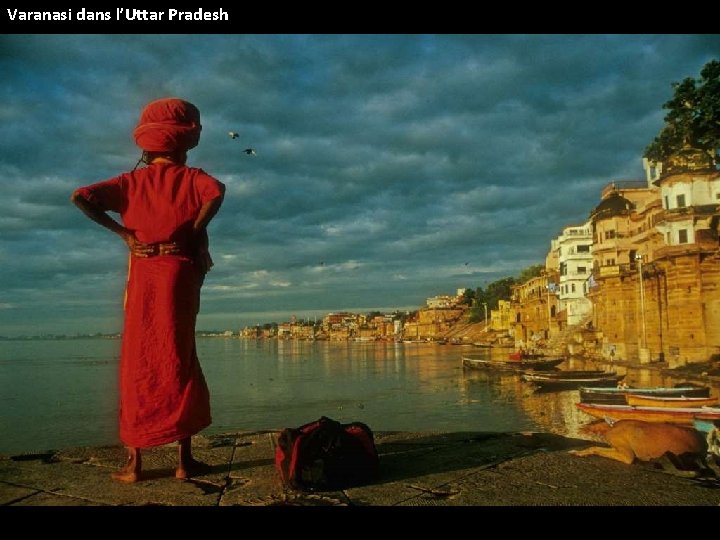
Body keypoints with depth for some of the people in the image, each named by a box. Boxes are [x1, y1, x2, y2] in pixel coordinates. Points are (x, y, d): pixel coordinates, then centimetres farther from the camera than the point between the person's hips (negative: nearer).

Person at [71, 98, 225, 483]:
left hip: (142, 277, 2)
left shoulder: (132, 181, 10)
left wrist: (122, 232, 1)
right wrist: (196, 231, -9)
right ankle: (184, 459, 7)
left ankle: (134, 462, 10)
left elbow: (80, 197, -2)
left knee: (138, 365, 7)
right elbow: (217, 191, -20)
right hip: (179, 274, -2)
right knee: (179, 363, 4)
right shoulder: (191, 177, 3)